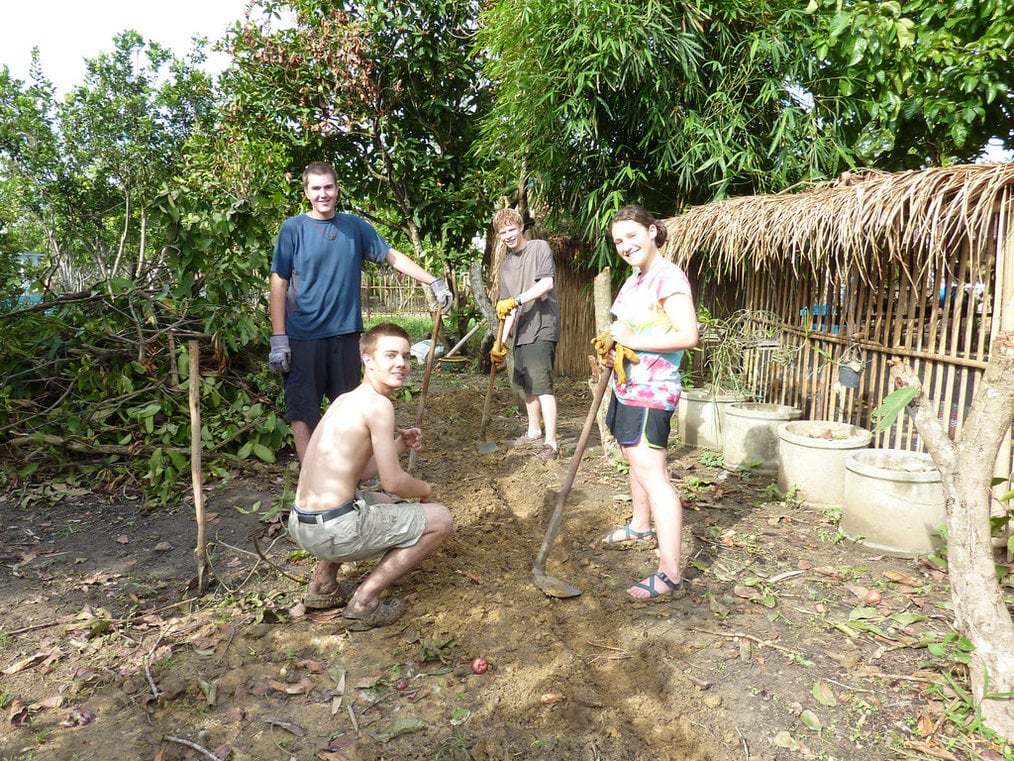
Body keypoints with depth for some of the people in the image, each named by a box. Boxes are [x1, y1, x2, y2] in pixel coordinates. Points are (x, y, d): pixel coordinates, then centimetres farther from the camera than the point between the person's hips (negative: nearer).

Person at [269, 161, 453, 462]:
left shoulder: (355, 226, 6)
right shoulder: (292, 228, -2)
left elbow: (393, 256, 9)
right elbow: (279, 284, -4)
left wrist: (434, 282, 1)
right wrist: (278, 338, -10)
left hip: (346, 333, 3)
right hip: (303, 336, -3)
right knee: (303, 411, 3)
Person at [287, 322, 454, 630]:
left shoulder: (345, 399, 13)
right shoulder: (378, 404, -13)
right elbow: (393, 482, -14)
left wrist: (399, 445, 12)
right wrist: (425, 489, 7)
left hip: (300, 524, 9)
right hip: (334, 530, -9)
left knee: (381, 501, 37)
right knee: (441, 518, 2)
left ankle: (323, 584, 27)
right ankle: (364, 602, 3)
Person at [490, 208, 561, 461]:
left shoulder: (539, 248, -2)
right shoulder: (506, 265, 17)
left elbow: (547, 283, -17)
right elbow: (509, 308, 16)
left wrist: (515, 301, -22)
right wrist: (501, 341, 10)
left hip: (541, 328, -8)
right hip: (521, 332, 8)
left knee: (542, 385, -12)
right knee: (525, 385, 15)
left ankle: (551, 443, -8)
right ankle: (534, 432, 31)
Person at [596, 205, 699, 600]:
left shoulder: (669, 278, -16)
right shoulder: (635, 278, 14)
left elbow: (688, 335, -26)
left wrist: (632, 340, -21)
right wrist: (611, 345, 6)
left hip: (651, 390, -10)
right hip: (627, 385, 10)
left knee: (653, 475, -12)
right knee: (636, 461, 24)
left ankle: (669, 574, -9)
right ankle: (640, 526, 45)